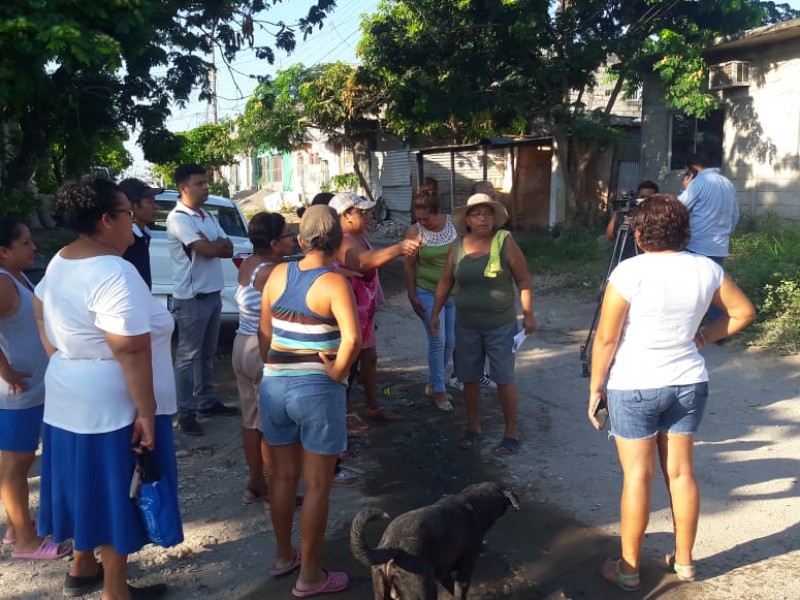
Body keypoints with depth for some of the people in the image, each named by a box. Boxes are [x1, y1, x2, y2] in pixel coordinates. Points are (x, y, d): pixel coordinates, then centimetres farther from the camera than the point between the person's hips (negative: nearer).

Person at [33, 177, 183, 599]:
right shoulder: (114, 273, -25)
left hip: (70, 398, 9)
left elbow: (39, 310, 23)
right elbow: (132, 352, -28)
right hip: (112, 405, -9)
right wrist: (146, 413, -23)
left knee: (89, 485, 23)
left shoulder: (60, 263, 6)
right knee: (114, 493, 5)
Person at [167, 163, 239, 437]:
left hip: (213, 294, 8)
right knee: (188, 355, -1)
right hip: (191, 298, -8)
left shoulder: (207, 216, 12)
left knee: (207, 353, 17)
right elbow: (207, 251, -22)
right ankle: (185, 413, 7)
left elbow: (228, 250, 6)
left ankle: (207, 402, 29)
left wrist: (211, 243, -12)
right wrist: (219, 241, -2)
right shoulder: (178, 218, -14)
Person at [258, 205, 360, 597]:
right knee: (317, 485, 8)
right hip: (317, 389, -5)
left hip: (274, 385, 6)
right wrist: (337, 373, -13)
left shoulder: (277, 274, 3)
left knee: (282, 476, 20)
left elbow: (264, 334, 8)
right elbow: (352, 338, -28)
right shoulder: (334, 282, -13)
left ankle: (283, 556, 37)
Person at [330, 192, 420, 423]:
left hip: (365, 309, 10)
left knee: (369, 357, 18)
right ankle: (344, 411, 19)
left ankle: (373, 407, 31)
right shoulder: (344, 242, -27)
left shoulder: (359, 235, 6)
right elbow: (363, 261, -49)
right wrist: (398, 249, -61)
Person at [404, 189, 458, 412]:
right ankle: (439, 390, 10)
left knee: (450, 342, 10)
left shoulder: (455, 223, -6)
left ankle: (433, 385, 28)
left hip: (455, 291, 4)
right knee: (438, 341, -5)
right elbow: (410, 266, -6)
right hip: (429, 293, -4)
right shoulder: (415, 232, -12)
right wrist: (412, 296, -8)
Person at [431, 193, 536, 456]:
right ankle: (473, 427, 30)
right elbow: (445, 281, 9)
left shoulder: (505, 242, -9)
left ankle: (511, 434, 16)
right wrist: (435, 313, 7)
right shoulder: (458, 246, 0)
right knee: (470, 377, 13)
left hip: (501, 325, -3)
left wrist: (528, 315, -6)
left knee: (504, 379, 3)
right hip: (466, 325, 3)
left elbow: (523, 281, -5)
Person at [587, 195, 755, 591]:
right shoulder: (706, 269, -2)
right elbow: (743, 312, 12)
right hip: (689, 383, 5)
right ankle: (684, 560, 31)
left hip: (634, 387, -4)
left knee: (637, 475, 5)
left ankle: (629, 568, 18)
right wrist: (703, 338, 12)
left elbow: (605, 339, -14)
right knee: (681, 472, 15)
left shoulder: (630, 272, -17)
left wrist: (596, 386, -3)